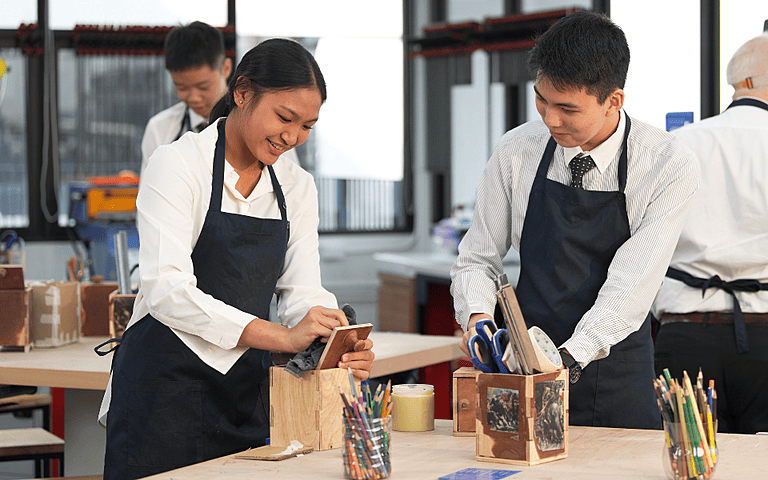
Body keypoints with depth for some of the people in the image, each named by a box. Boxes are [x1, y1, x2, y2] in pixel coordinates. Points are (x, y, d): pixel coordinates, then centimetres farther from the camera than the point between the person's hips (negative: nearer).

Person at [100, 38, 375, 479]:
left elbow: (302, 290, 2)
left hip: (250, 391, 5)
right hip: (168, 389, -5)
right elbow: (166, 290, -24)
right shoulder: (178, 165, -11)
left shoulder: (297, 187, 7)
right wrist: (282, 336, -33)